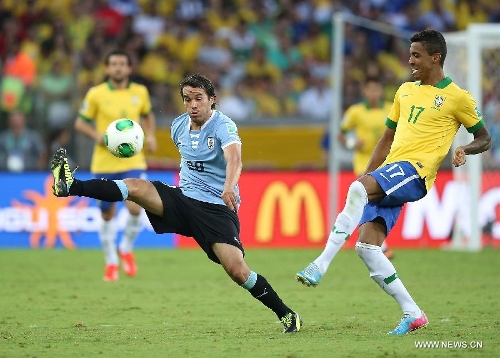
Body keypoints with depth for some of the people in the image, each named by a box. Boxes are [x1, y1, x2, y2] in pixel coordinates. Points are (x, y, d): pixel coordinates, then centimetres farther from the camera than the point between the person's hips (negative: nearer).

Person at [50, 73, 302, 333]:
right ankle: (70, 186, -30)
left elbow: (234, 158, -36)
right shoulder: (179, 126, 7)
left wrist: (229, 187, -54)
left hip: (217, 208, -5)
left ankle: (286, 315, -1)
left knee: (237, 271, -17)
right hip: (183, 196, 5)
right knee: (134, 186, -19)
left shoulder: (223, 125, -15)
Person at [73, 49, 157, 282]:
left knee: (135, 208, -17)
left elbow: (147, 115, 22)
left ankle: (126, 249, 11)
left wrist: (150, 136, 4)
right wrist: (98, 136, -15)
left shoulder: (140, 92, 4)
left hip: (133, 161, 1)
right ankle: (111, 262, 25)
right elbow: (80, 123, 3)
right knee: (107, 215, 6)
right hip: (104, 164, -1)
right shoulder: (96, 94, -4)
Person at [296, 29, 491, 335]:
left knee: (358, 189, -34)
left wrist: (464, 150, -11)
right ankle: (413, 313, -1)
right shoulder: (406, 91, 23)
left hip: (415, 172, -7)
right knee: (367, 247, -8)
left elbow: (485, 138, 10)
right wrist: (367, 174, 21)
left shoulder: (457, 97, 4)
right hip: (387, 179, 7)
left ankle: (321, 265, -38)